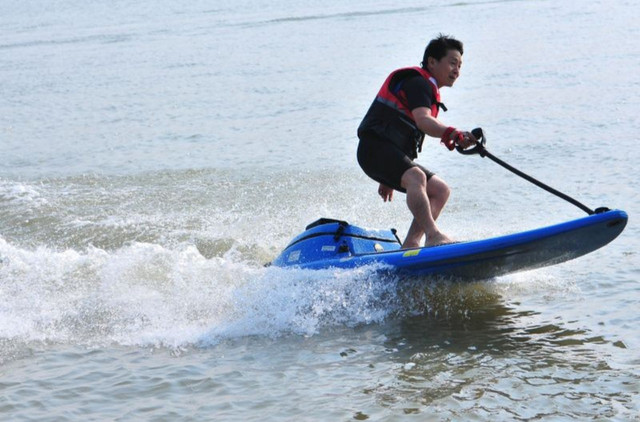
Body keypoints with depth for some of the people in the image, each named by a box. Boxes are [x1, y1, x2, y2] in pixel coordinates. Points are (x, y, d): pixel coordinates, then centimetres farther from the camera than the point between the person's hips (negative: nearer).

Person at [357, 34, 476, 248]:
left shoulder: (427, 88, 25)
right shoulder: (418, 82, -7)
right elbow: (423, 121, -27)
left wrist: (389, 178, 32)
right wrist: (452, 134, -44)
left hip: (395, 154, 11)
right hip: (375, 148, -11)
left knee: (440, 190, 3)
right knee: (416, 177, -35)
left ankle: (409, 246, -8)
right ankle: (433, 236, -48)